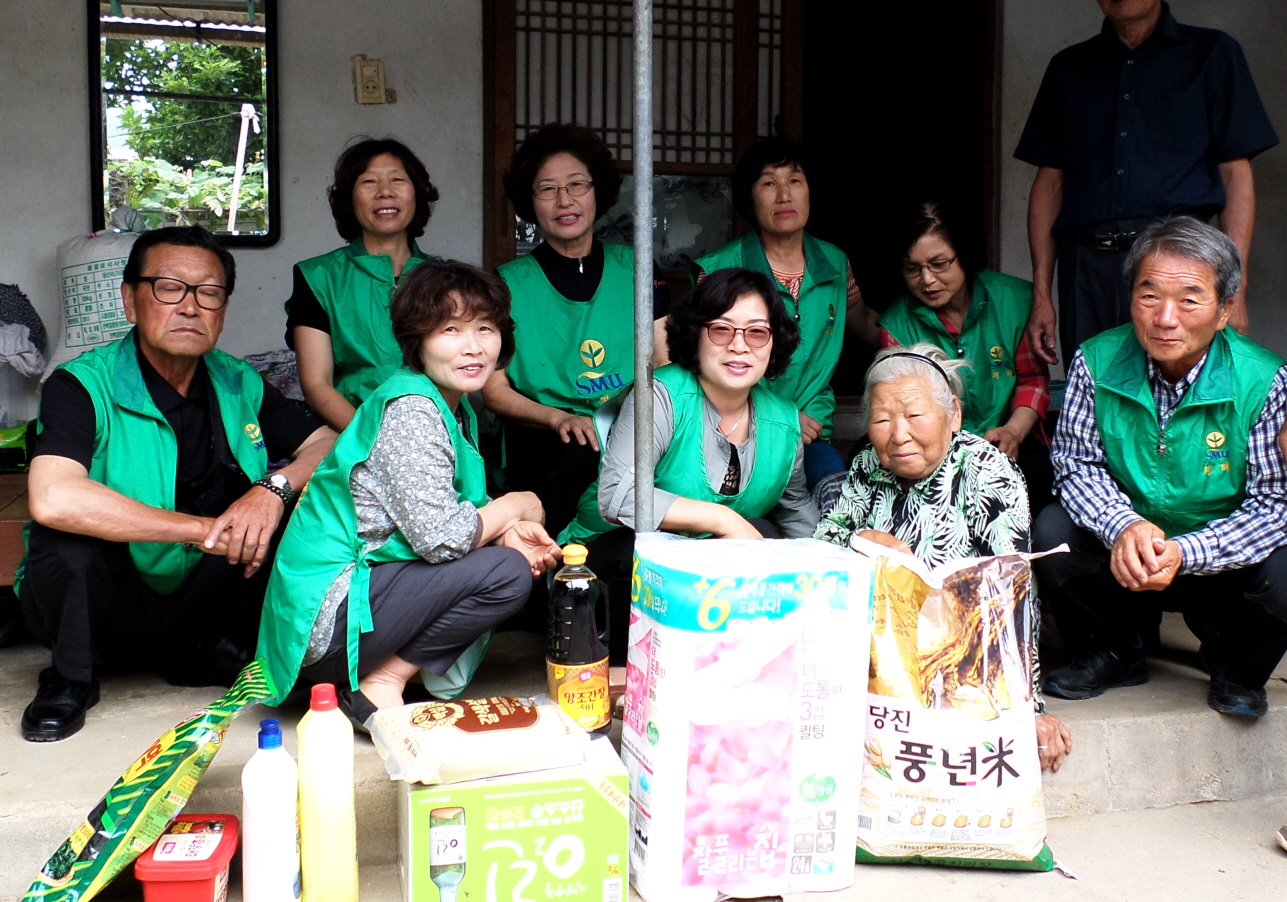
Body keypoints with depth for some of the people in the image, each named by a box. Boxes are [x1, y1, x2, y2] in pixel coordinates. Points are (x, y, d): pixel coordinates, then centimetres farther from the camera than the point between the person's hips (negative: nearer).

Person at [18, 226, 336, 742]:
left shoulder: (238, 385, 0)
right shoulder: (82, 385, -17)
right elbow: (51, 498, -35)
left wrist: (275, 487, -25)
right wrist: (202, 529, -30)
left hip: (202, 601, 4)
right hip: (106, 609, -4)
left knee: (301, 491, -13)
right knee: (67, 528, -33)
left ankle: (212, 655, 1)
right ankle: (71, 678, -5)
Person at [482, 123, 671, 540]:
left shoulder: (635, 268, 13)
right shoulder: (509, 283, 8)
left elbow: (666, 363, 10)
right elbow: (494, 390, 4)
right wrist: (560, 418, -14)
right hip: (543, 445, -2)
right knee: (583, 450, -35)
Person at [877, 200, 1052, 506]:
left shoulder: (1015, 300, -1)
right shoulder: (897, 324, -1)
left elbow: (1033, 377, 8)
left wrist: (1014, 430, -12)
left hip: (1004, 445, 1)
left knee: (1035, 467, -33)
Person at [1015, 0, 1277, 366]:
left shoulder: (1211, 52, 13)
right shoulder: (1069, 67, 19)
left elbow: (1235, 174, 5)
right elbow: (1050, 183, 15)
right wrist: (1041, 295, 7)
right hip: (1086, 264, 2)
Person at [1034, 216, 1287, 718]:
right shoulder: (1096, 362, -12)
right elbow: (1076, 464, -8)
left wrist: (1183, 554, -34)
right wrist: (1124, 526, -30)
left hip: (1220, 561, -1)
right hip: (1123, 560, 2)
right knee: (1053, 532, -25)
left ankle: (1237, 667, 8)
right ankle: (1118, 652, 7)